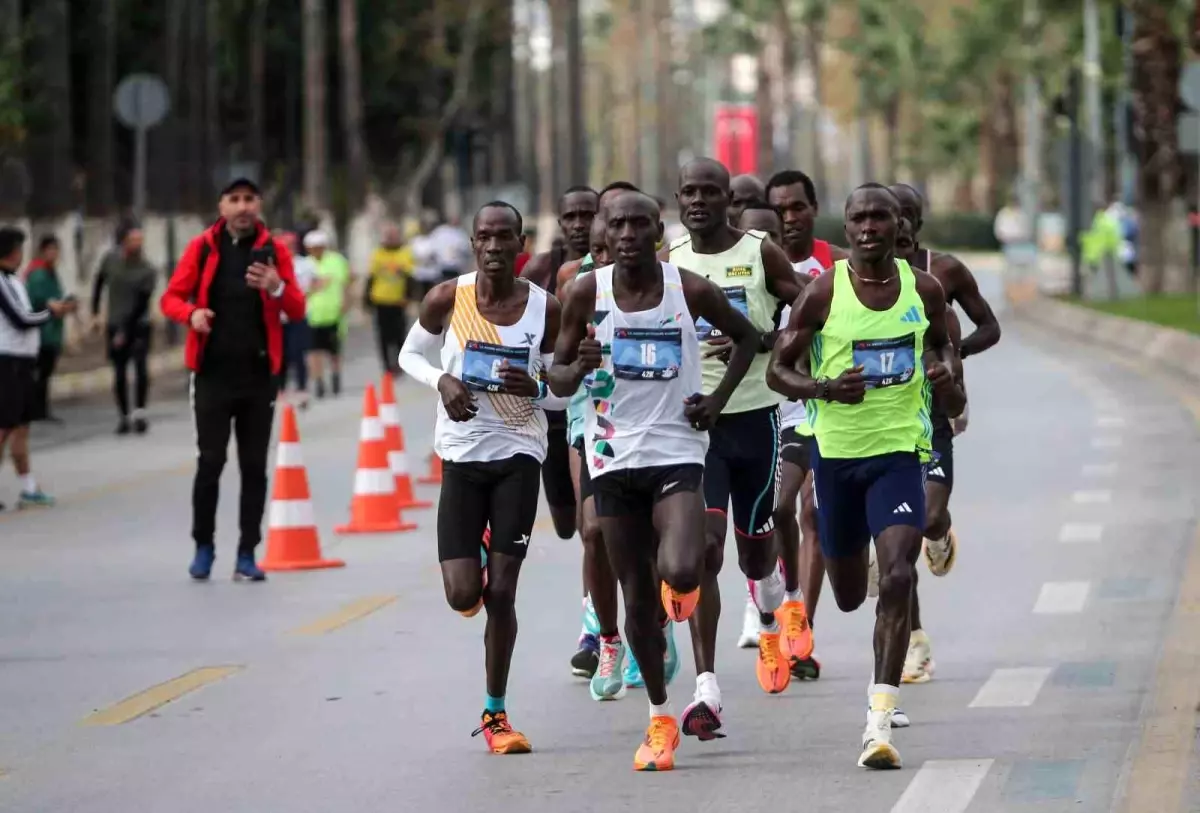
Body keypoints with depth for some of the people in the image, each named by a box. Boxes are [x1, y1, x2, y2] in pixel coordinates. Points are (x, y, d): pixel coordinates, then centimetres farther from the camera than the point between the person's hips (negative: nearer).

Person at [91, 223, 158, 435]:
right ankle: (124, 416, 16)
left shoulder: (147, 271, -13)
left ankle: (139, 412, -18)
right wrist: (95, 312, 13)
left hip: (139, 325, -3)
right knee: (119, 373, 5)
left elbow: (141, 305, -14)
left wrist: (125, 332, -16)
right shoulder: (111, 258, -3)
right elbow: (99, 282, 13)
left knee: (141, 365, -21)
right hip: (114, 325, 3)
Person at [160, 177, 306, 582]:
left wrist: (278, 288, -18)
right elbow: (170, 298, 3)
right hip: (212, 372, -1)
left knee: (254, 466, 3)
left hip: (259, 374, 1)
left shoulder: (274, 250, 3)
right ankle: (204, 546, 11)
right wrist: (191, 313, -18)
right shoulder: (202, 248, 2)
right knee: (210, 461, -2)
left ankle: (247, 554, 8)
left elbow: (297, 311, 2)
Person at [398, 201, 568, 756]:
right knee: (463, 595, -6)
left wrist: (536, 390, -17)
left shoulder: (545, 310, -4)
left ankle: (496, 714, 12)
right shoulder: (448, 300, -5)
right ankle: (472, 569, 35)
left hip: (519, 453, 0)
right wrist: (442, 381, -10)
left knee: (501, 591, -2)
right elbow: (410, 355, 10)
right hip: (462, 454, 0)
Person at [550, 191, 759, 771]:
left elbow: (746, 337, 13)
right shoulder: (587, 293, -3)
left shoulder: (690, 289, -5)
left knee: (680, 572, -24)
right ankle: (660, 719, 20)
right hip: (613, 459, 2)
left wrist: (719, 399, 1)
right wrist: (579, 366, -19)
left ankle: (682, 586, 16)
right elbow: (558, 378, 4)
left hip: (676, 454, -2)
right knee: (637, 599, 5)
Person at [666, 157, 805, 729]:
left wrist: (756, 343, -16)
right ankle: (706, 689, -16)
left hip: (754, 416, 0)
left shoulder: (761, 254, -2)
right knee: (704, 547, -13)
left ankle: (772, 618, 48)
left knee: (754, 546, 11)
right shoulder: (667, 264, 4)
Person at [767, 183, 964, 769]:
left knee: (897, 577, -19)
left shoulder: (924, 290, 1)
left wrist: (946, 374, -4)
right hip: (836, 450, 0)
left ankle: (880, 719, -18)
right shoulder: (824, 292, -7)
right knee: (848, 595, 14)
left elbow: (940, 343, 19)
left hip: (900, 448, 0)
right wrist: (826, 388, -21)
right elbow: (778, 369, -3)